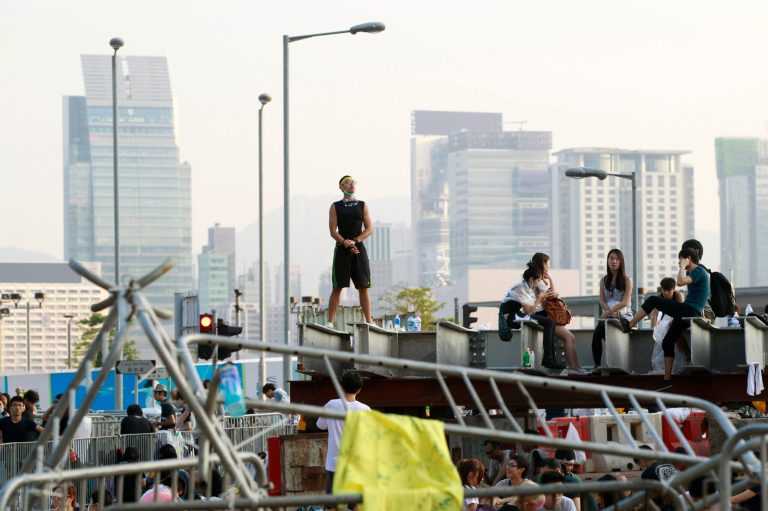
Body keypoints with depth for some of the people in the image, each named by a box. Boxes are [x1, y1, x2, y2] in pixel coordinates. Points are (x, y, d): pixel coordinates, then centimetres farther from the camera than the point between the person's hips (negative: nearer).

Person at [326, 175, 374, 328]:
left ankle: (369, 321, 1)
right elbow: (333, 231, -1)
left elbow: (369, 228, 4)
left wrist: (354, 241, -11)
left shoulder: (362, 205, 12)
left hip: (359, 248, 2)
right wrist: (346, 244, -15)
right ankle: (330, 322, -6)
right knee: (337, 287, -5)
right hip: (342, 250, -2)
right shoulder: (336, 206, 7)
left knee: (363, 287, 0)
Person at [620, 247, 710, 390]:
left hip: (690, 311, -10)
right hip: (686, 314, 10)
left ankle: (629, 325, -3)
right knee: (667, 343, 9)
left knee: (652, 300, -11)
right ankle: (667, 379, 9)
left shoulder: (699, 272, -9)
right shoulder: (691, 273, 21)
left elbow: (680, 281, -28)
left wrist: (683, 267, -11)